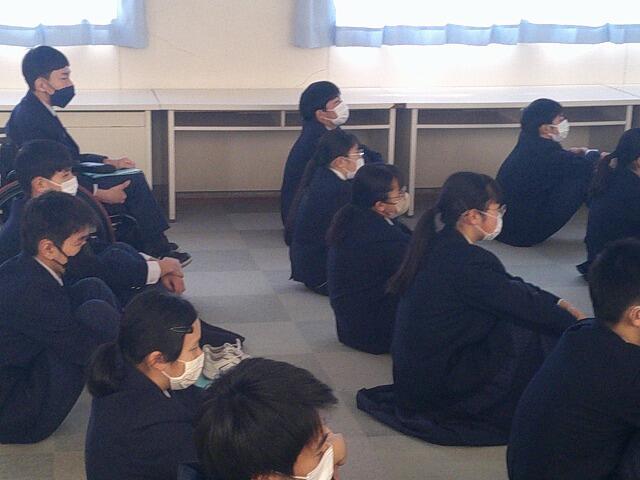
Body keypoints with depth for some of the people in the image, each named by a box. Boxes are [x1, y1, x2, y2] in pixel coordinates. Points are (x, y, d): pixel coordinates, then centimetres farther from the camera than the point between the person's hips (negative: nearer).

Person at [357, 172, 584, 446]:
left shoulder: (439, 245, 4)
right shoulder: (468, 263, -25)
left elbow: (510, 288, 11)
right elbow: (524, 304, -17)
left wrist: (559, 304, 6)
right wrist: (577, 320, -4)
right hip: (439, 390, -9)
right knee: (543, 335, -8)